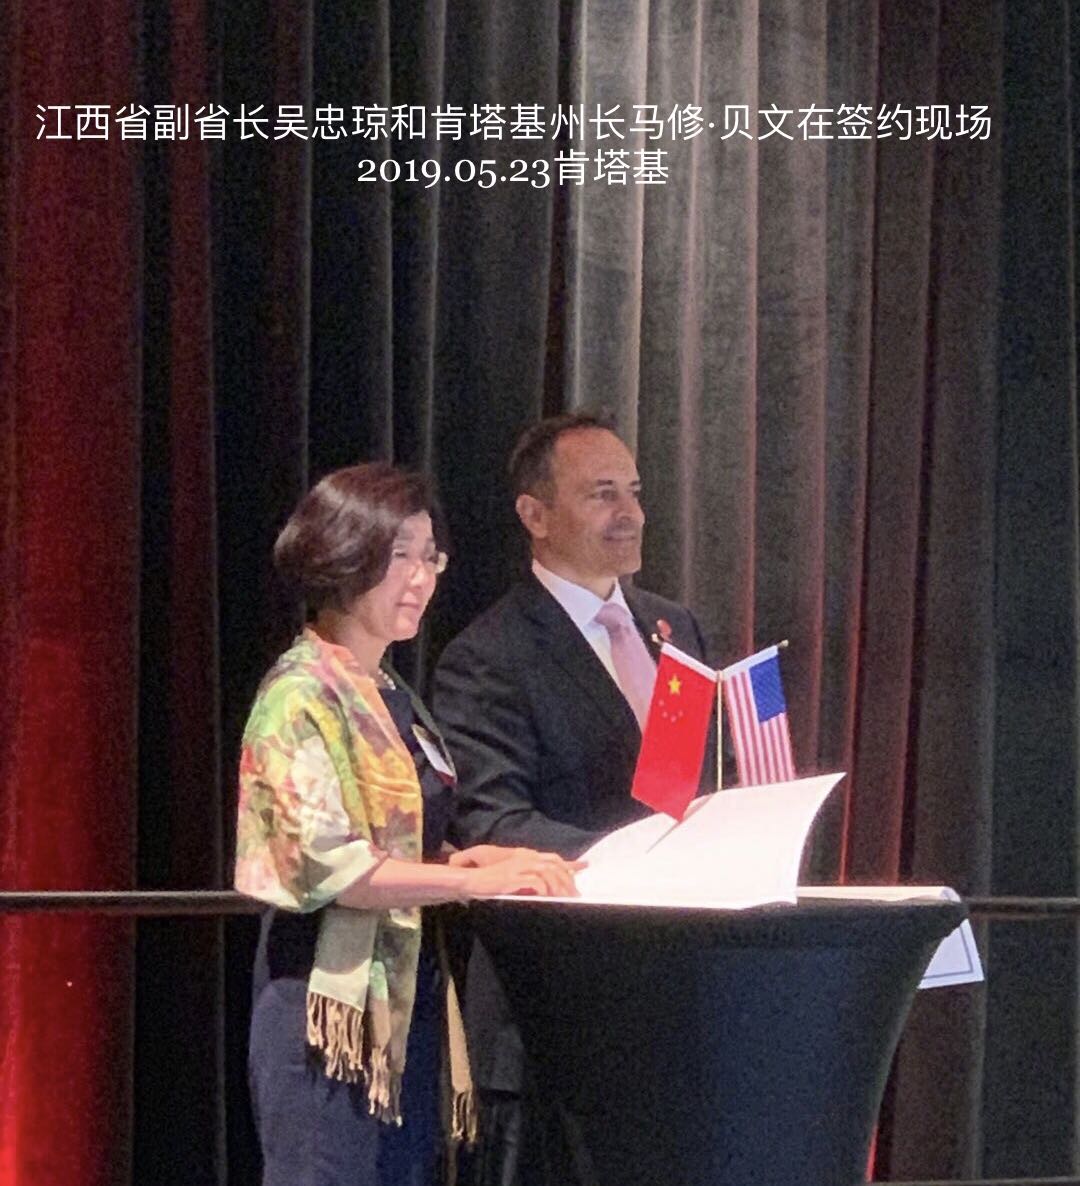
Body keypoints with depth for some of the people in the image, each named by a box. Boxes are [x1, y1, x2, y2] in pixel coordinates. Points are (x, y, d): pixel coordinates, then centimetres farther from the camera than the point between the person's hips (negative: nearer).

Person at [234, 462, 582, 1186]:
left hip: (407, 994, 9)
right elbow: (323, 861, -20)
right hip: (335, 997, -8)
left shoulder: (390, 696, 17)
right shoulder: (302, 693, -10)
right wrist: (475, 880, -23)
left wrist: (486, 857, 4)